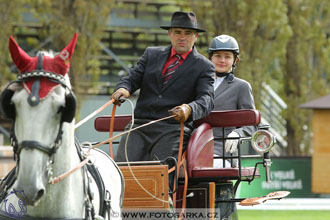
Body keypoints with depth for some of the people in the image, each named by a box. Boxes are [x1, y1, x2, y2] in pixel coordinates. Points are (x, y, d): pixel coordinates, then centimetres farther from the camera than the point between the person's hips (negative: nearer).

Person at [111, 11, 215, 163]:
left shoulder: (204, 67, 7)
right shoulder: (151, 54, 19)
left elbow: (206, 99, -7)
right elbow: (132, 78, 11)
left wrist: (189, 109, -30)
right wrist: (123, 89, -15)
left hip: (173, 130, -3)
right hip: (140, 126, 3)